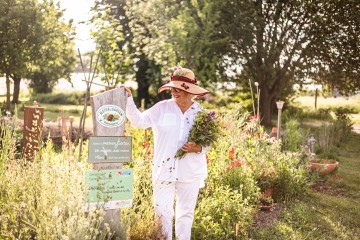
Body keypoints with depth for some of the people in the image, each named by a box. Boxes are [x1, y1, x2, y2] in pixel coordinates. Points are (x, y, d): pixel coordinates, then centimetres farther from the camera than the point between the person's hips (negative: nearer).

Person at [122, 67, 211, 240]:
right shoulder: (162, 108, -1)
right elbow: (138, 121, -2)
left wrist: (198, 148, -15)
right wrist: (128, 99, -11)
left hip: (190, 173, 1)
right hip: (164, 170, -1)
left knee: (186, 213, 13)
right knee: (162, 211, 2)